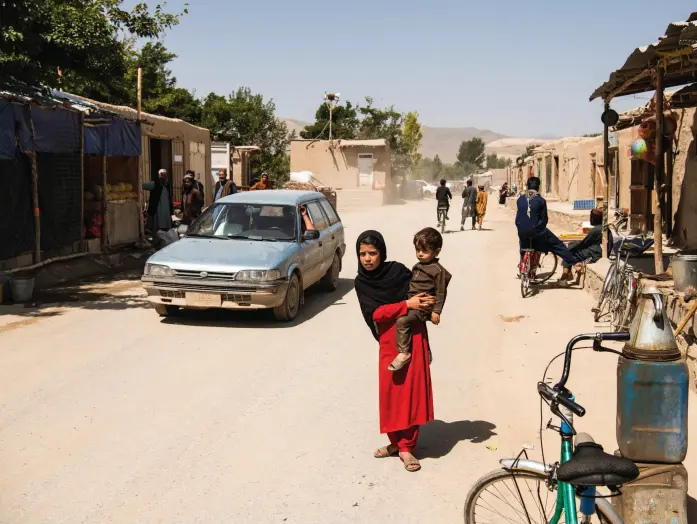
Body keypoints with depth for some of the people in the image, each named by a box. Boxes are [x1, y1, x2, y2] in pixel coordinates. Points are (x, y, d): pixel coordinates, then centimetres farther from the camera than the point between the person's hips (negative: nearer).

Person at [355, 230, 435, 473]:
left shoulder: (397, 270, -6)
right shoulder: (361, 282, -1)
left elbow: (420, 289, 4)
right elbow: (374, 313, -12)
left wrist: (428, 302, -18)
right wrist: (407, 304, -20)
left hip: (413, 336, -2)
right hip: (389, 341, 2)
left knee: (412, 389, -3)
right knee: (390, 391, 5)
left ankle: (406, 447, 3)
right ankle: (395, 442, 20)